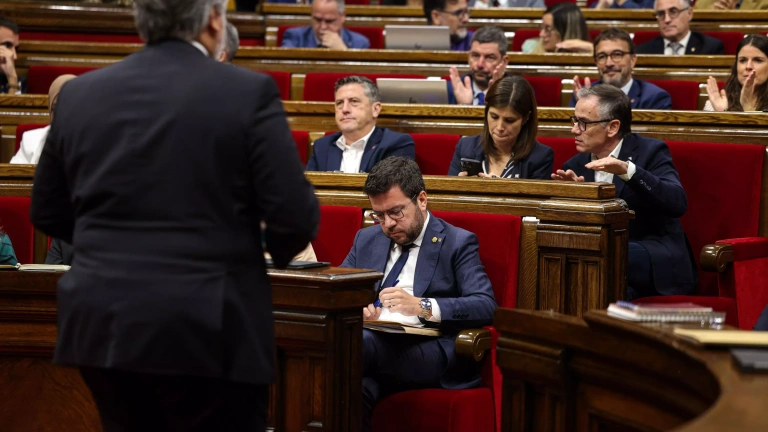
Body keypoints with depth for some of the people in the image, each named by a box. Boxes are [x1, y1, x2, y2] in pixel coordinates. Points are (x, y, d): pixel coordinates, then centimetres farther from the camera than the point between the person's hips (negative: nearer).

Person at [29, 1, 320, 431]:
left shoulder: (79, 94, 6)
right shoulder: (249, 92, -8)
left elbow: (47, 213, 14)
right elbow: (295, 217, -10)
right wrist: (279, 250, 13)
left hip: (101, 324, 5)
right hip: (208, 330, -4)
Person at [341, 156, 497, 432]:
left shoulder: (457, 243, 7)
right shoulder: (366, 239, 24)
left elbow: (486, 307, -6)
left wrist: (422, 306, -20)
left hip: (432, 357, -4)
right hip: (372, 342, 4)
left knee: (360, 343, -38)